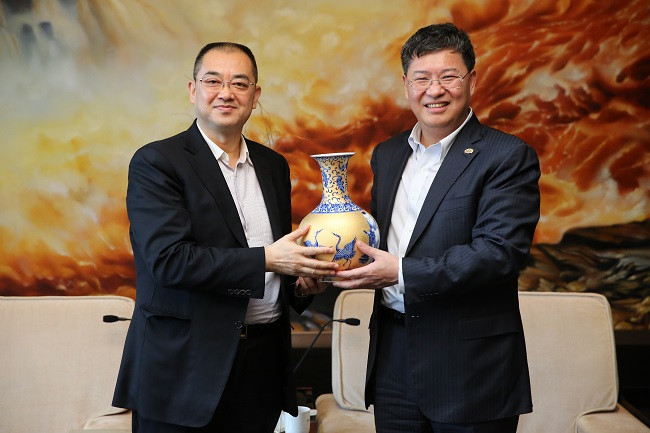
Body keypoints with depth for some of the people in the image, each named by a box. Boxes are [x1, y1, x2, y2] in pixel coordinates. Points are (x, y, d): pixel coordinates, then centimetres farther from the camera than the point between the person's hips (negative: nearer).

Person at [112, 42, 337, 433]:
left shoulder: (274, 166, 13)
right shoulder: (156, 163, -7)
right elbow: (169, 259, -19)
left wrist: (302, 281, -1)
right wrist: (266, 260, -22)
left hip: (264, 358, 5)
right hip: (185, 367, -5)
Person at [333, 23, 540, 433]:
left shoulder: (508, 157, -9)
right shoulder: (387, 154, 12)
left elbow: (501, 252, -19)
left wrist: (402, 272, -22)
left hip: (470, 367, -5)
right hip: (392, 355, 6)